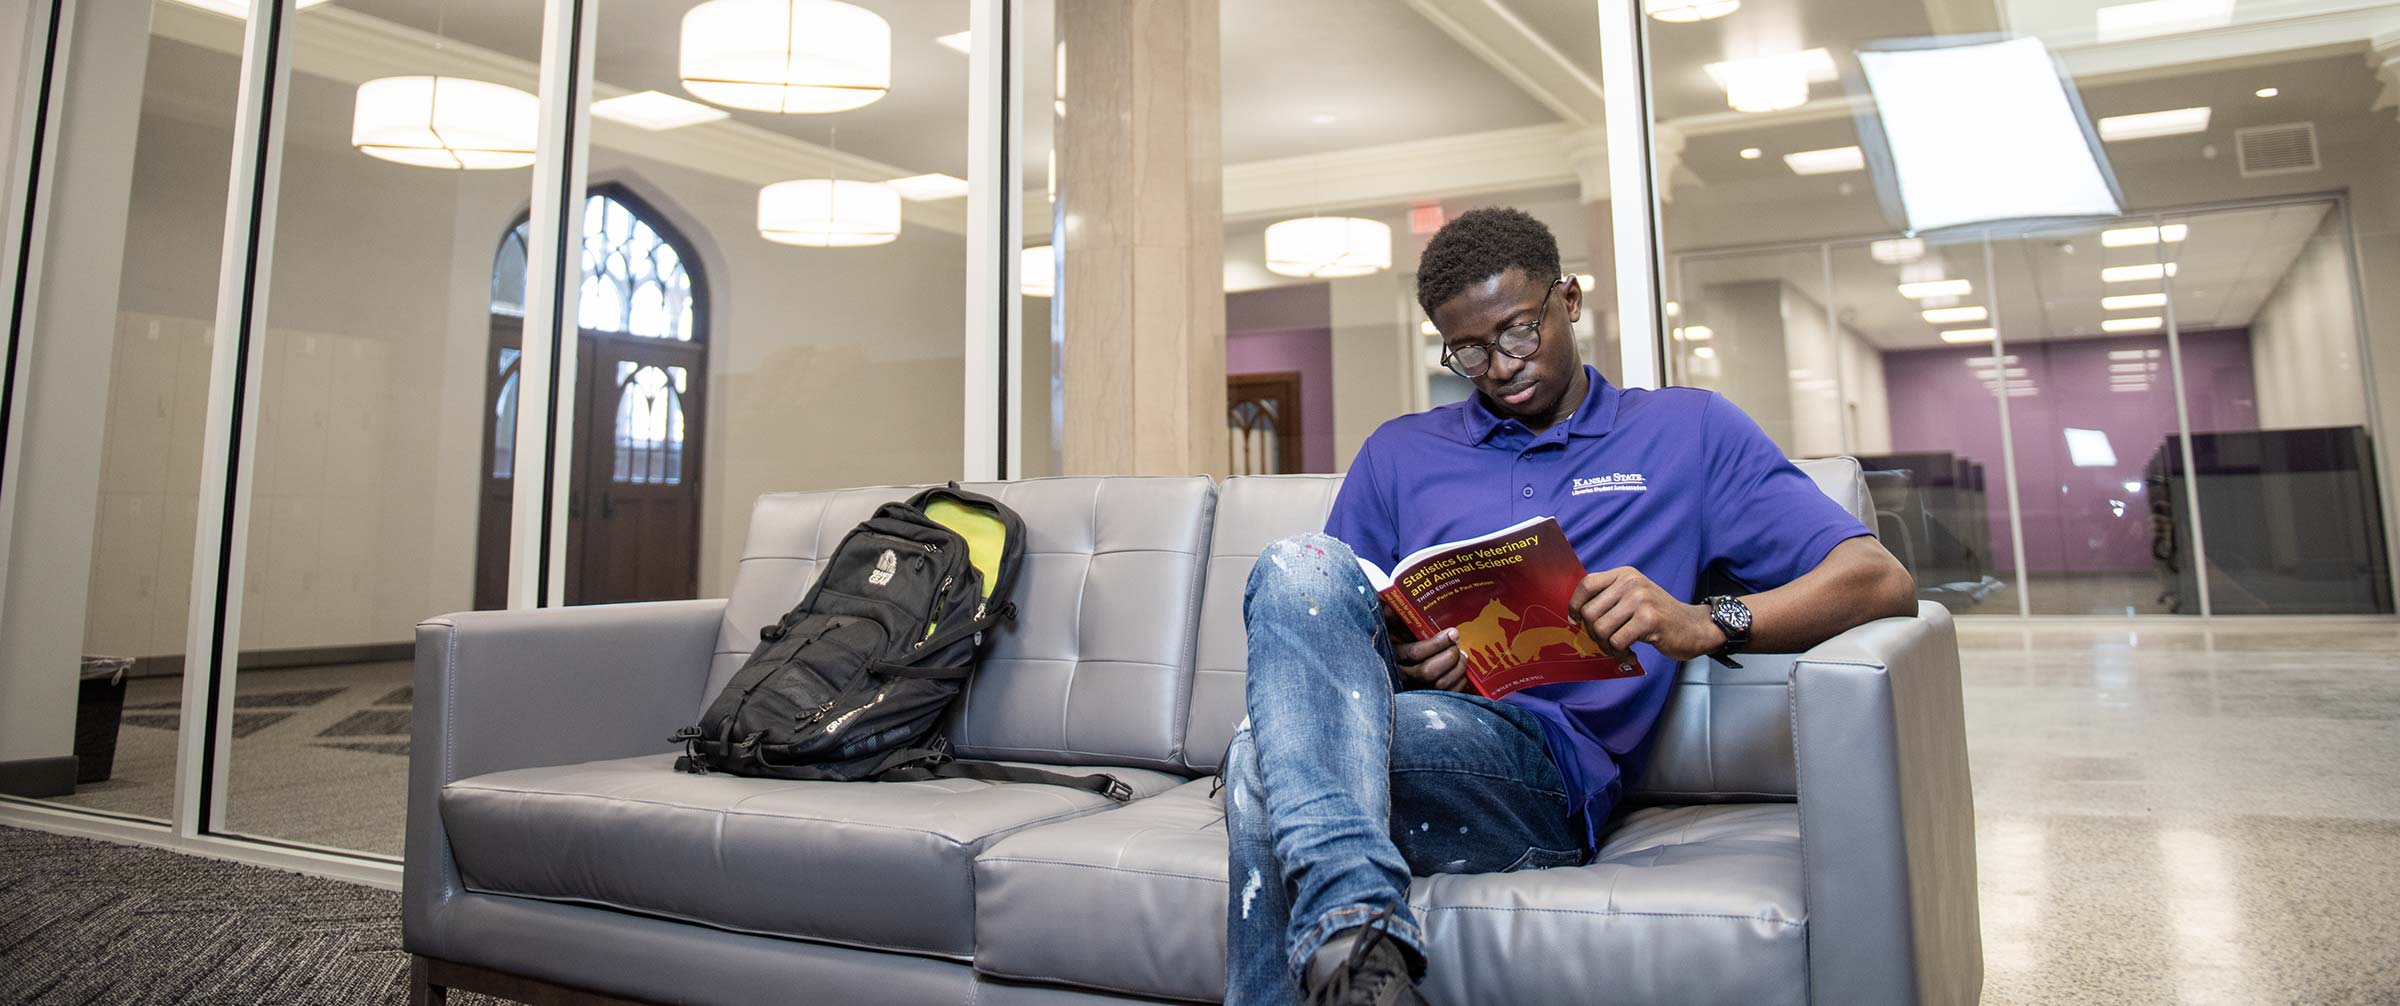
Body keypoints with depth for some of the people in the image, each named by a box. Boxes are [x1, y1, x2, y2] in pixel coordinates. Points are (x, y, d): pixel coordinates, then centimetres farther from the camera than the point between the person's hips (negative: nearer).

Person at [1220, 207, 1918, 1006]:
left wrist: (1700, 625, -16)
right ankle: (1355, 923, -39)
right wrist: (1389, 657, -7)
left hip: (1545, 766, -4)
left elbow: (1882, 582, 4)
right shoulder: (1398, 455, 23)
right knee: (1301, 565, -30)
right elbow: (1312, 635, 18)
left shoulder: (1688, 432, 15)